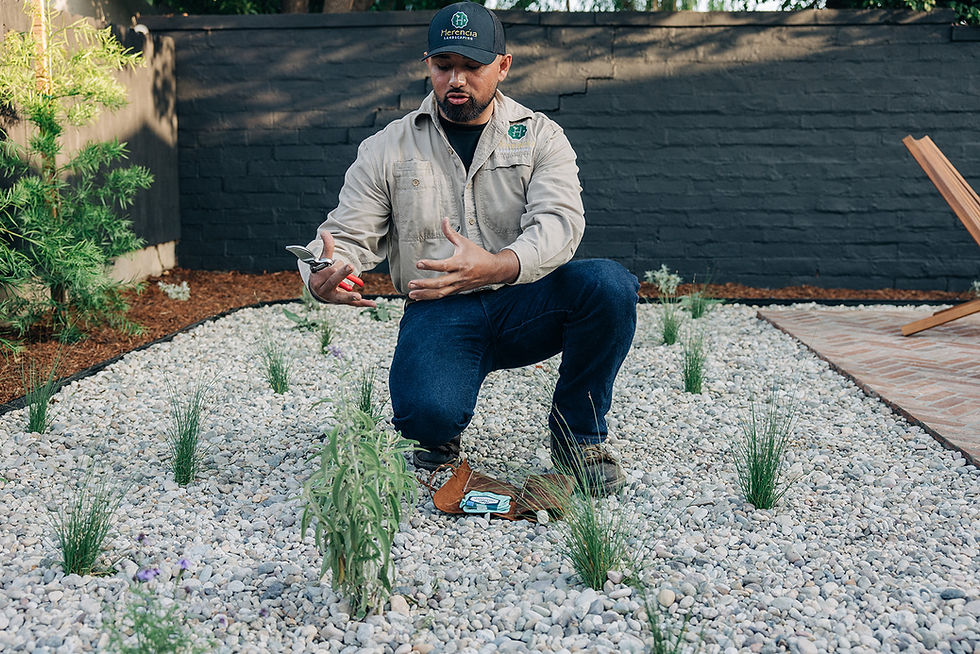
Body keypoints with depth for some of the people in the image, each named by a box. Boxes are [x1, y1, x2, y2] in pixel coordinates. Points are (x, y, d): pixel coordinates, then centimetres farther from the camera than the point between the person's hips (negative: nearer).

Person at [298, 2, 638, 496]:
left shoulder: (540, 137, 4)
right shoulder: (387, 150, 6)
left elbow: (559, 222, -13)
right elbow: (347, 236, 3)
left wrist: (496, 266, -35)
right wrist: (322, 280, -24)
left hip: (525, 306, 2)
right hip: (439, 312, -1)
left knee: (607, 284, -29)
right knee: (428, 413, -34)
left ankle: (578, 434, -5)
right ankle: (438, 436, 9)